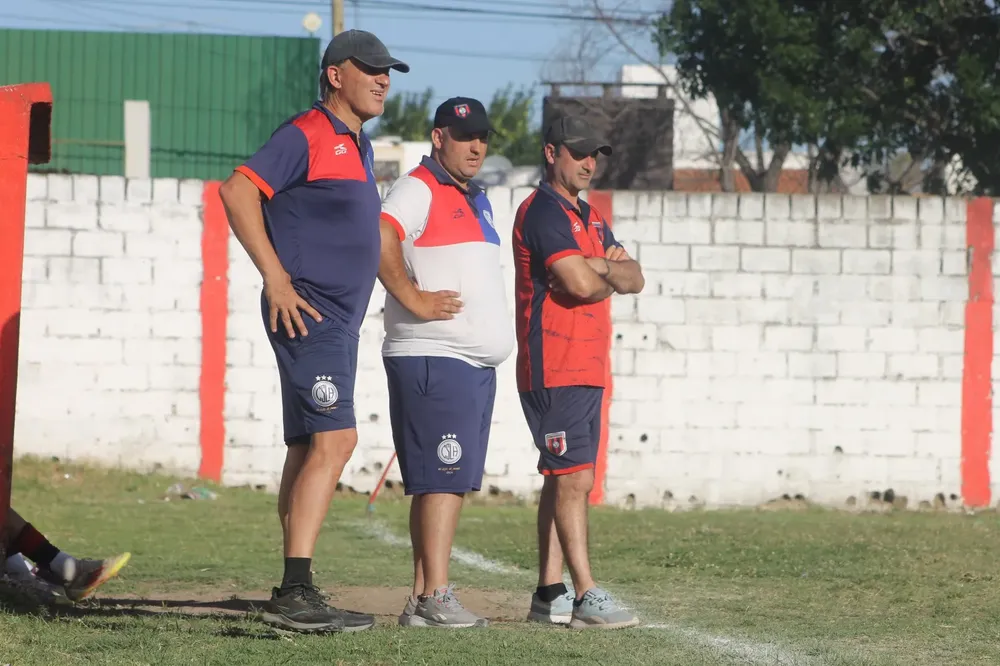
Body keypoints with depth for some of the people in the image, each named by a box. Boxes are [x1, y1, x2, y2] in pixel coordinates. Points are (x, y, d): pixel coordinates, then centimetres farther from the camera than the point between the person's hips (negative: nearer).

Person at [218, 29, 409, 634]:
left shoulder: (358, 147, 20)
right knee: (334, 441, -20)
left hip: (339, 321, 10)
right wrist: (275, 278, -20)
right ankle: (296, 591, -25)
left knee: (310, 449, 12)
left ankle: (294, 595, 18)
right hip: (307, 312, -10)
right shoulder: (306, 135, -9)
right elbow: (237, 192, -18)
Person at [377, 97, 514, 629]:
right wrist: (413, 299, -24)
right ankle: (435, 598, -15)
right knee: (442, 479, -13)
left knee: (447, 482, 8)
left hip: (477, 365, 9)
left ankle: (421, 599, 9)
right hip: (433, 360, -9)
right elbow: (380, 236, -27)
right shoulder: (419, 190, -8)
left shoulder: (476, 200, 23)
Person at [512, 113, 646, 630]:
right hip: (555, 369, -9)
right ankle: (585, 597, -17)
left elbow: (634, 279, 12)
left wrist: (601, 268, -9)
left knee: (563, 480, 9)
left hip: (588, 369, 9)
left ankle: (549, 595, 11)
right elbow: (579, 284, -20)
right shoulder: (543, 211, -9)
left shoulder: (589, 218, 20)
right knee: (574, 477, -13)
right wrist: (612, 275, 2)